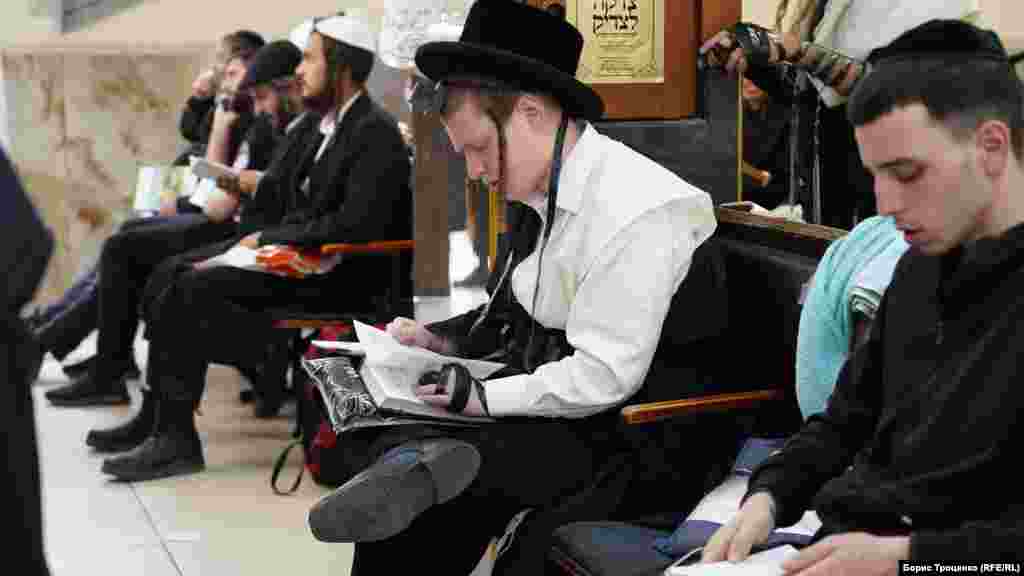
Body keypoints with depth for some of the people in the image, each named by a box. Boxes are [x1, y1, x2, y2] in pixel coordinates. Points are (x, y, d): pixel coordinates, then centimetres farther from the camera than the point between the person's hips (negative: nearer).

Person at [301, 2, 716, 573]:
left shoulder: (637, 211, -21)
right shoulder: (539, 194, 5)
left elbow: (605, 376, -22)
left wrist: (486, 397, -18)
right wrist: (441, 339, 3)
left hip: (609, 433, -8)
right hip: (541, 395, 8)